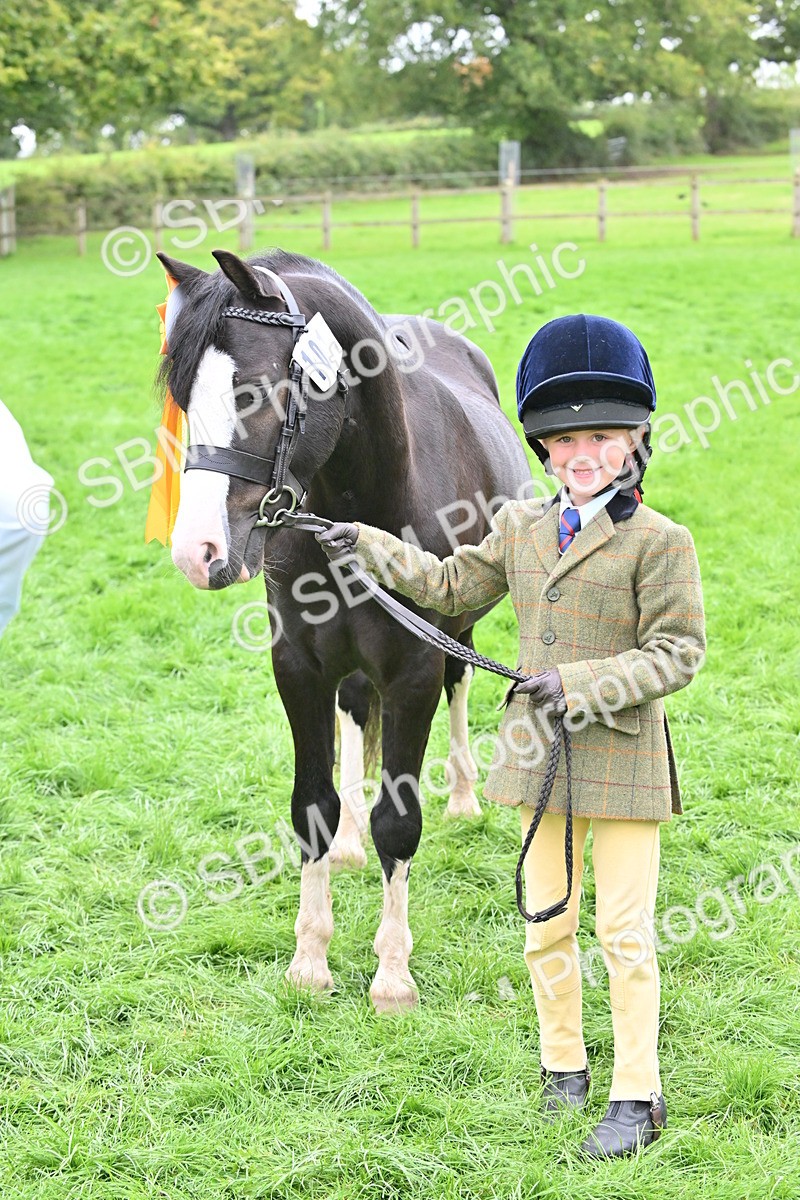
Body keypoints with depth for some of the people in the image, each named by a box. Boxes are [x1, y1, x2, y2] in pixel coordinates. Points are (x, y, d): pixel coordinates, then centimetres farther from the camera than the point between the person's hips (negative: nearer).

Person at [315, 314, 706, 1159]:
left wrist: (585, 686, -20)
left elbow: (678, 651, -12)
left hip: (623, 759, -5)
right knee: (546, 924, 13)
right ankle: (563, 1068, 29)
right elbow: (452, 586, 23)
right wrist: (368, 547, 19)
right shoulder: (520, 529, 9)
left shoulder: (658, 541, -9)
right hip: (541, 755, 6)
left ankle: (635, 1098, 7)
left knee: (624, 932, -2)